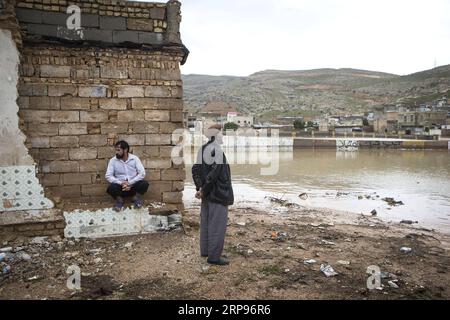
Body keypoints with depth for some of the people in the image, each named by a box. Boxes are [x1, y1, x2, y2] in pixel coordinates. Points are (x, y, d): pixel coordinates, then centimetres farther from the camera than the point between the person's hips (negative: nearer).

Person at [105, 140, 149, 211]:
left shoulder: (134, 158, -2)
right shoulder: (113, 160, 0)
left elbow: (142, 173, -9)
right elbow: (108, 176, -7)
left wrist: (130, 183, -20)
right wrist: (120, 183, -22)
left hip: (133, 185, 0)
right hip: (120, 187, 0)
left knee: (144, 184, -29)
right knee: (111, 188, -32)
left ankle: (137, 198, 1)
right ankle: (119, 200, 0)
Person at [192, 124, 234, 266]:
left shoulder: (203, 149, 8)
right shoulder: (217, 150, -19)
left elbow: (196, 169, 7)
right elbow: (214, 172, -23)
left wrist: (200, 188, 1)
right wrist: (204, 190, -13)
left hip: (207, 193, 9)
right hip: (218, 193, -9)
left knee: (206, 221, 16)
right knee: (217, 224, -1)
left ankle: (205, 250, 28)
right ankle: (214, 255, 5)